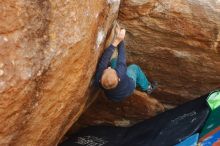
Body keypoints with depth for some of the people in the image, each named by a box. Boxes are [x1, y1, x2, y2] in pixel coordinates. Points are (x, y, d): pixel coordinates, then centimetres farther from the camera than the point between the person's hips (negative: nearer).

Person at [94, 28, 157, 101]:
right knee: (135, 67, 17)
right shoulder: (120, 75, -50)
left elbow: (104, 60, -41)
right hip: (127, 91, -2)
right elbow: (121, 60, -37)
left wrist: (115, 41, -42)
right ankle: (147, 87, 40)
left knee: (114, 60, 11)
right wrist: (120, 40, -29)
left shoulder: (98, 79, -44)